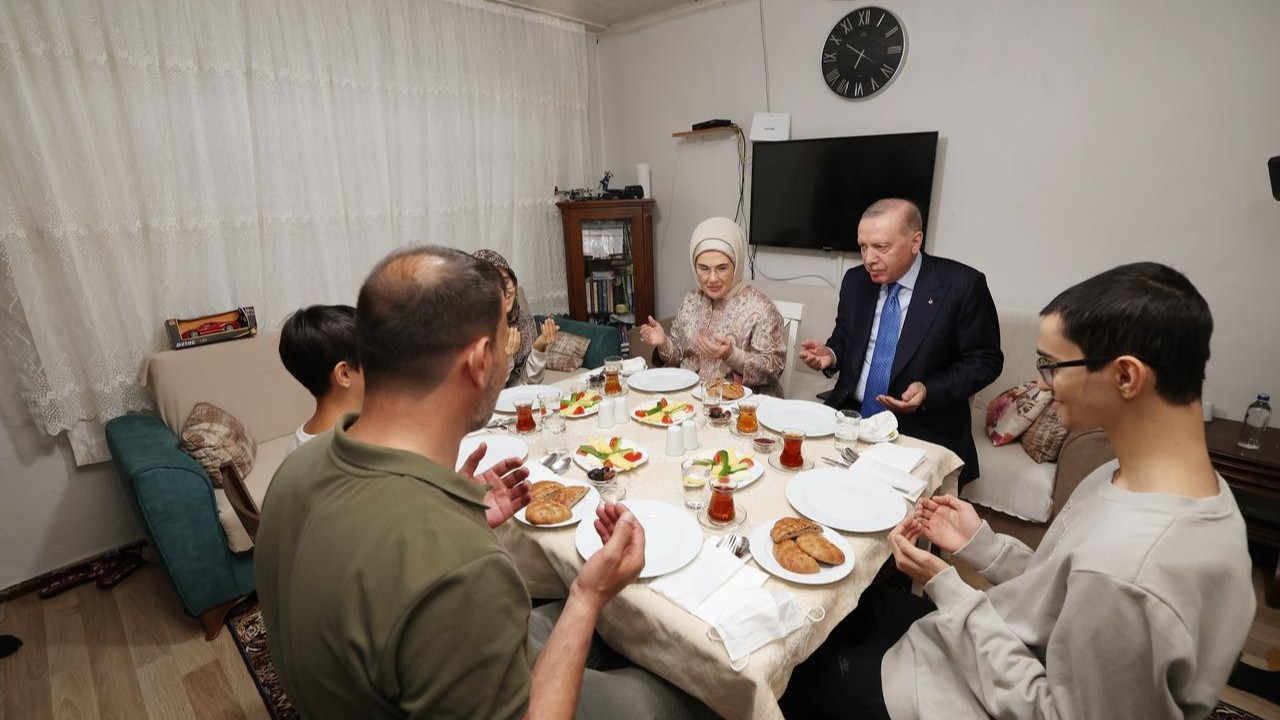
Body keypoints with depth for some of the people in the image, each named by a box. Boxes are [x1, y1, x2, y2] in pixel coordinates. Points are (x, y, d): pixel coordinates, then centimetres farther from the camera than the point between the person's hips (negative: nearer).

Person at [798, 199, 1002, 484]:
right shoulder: (855, 281, 6)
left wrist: (929, 391, -18)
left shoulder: (961, 285, -8)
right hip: (850, 417, 4)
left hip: (923, 432, -4)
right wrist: (830, 355, -5)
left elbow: (985, 361, -3)